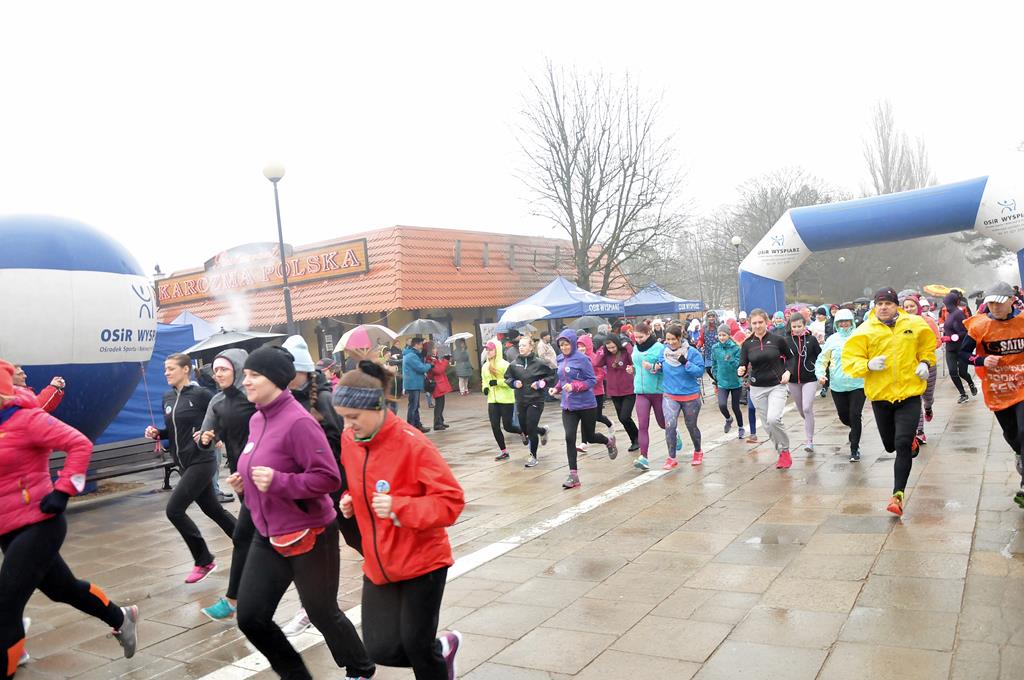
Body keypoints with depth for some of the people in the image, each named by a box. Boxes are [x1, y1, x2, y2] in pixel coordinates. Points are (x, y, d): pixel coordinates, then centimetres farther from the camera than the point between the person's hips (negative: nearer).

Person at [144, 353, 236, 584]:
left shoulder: (200, 394, -13)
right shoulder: (168, 398, 8)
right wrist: (157, 433, 0)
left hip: (201, 462, -8)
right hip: (185, 464, 8)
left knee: (174, 510, -10)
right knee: (213, 509, 15)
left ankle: (204, 561, 5)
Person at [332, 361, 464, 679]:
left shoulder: (412, 444, -22)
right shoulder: (349, 441, -1)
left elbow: (451, 500, -22)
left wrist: (399, 507, -33)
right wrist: (350, 499, -2)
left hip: (422, 560, -6)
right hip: (378, 564, 6)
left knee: (417, 646, 2)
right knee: (381, 649, 1)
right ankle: (442, 648, 31)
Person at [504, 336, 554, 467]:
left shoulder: (539, 363, -10)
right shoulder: (514, 364, -2)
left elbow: (551, 376, 0)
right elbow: (507, 378, 11)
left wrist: (541, 383, -12)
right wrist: (514, 383, -8)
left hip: (536, 401, -4)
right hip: (521, 401, 4)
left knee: (531, 429, -4)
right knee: (524, 430, 11)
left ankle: (533, 456, 16)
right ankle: (542, 430, 44)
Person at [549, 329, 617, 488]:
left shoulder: (582, 359, -14)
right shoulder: (561, 360, 5)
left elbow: (592, 380, -12)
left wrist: (574, 386, -25)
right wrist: (556, 388, 0)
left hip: (586, 405, -4)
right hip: (568, 406, 4)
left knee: (590, 437, 12)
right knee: (569, 438, -10)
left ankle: (609, 441, 47)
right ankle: (573, 475, -3)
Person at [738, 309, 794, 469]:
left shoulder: (777, 340, -6)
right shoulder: (747, 344, -1)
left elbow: (790, 357, 9)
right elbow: (743, 366, 0)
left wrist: (787, 372, -7)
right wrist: (741, 371, -22)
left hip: (777, 386, -3)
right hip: (757, 389, 3)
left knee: (773, 419, -22)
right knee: (767, 424, 8)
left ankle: (785, 451, 0)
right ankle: (782, 453, 28)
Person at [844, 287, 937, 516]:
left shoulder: (915, 324, -1)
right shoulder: (865, 331, -6)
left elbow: (927, 346, 17)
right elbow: (850, 359, -6)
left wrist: (925, 362, 0)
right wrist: (868, 365, -24)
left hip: (909, 393, -1)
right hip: (880, 395, 1)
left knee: (903, 446, -13)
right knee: (890, 445, 18)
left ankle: (898, 494, -3)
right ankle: (911, 439, 55)